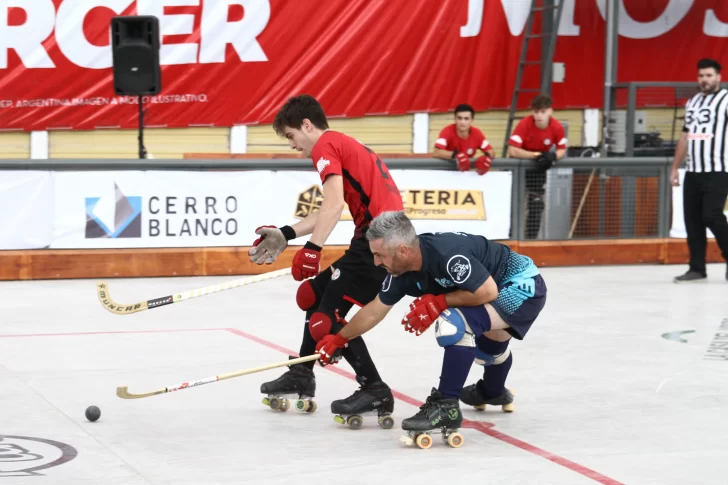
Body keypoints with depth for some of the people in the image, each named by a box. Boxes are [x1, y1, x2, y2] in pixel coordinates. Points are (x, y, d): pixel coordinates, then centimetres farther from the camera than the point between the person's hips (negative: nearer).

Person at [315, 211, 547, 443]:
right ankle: (493, 392, 66)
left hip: (523, 287, -9)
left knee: (455, 325, -28)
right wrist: (339, 340, 18)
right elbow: (374, 311, 8)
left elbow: (488, 291, -31)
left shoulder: (447, 253, -35)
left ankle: (446, 406, -18)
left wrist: (438, 302, -24)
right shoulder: (401, 271, -8)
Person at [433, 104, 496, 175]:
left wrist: (487, 157, -32)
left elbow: (491, 152, -7)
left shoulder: (477, 133, -11)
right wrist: (455, 155, -48)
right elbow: (436, 153, -32)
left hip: (467, 172, 2)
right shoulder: (447, 131, -21)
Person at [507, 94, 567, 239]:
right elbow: (512, 151, -34)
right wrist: (537, 155, -36)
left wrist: (553, 156, -33)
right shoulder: (524, 124, -30)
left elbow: (562, 150, -10)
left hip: (539, 168, 3)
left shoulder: (557, 127, -21)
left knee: (536, 205, 4)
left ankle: (531, 239, 14)